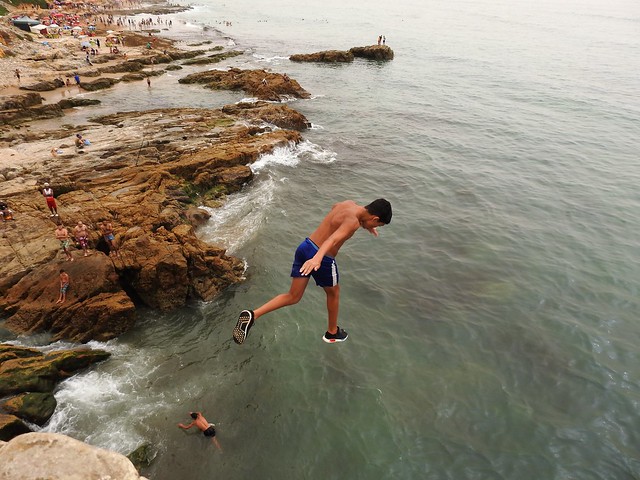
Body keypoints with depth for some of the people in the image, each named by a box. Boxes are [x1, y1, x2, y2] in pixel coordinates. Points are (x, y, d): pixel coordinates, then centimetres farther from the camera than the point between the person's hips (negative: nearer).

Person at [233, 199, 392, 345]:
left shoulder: (349, 203, 9)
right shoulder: (353, 222, -19)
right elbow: (333, 239, -37)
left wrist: (364, 224, 47)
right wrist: (318, 258, -53)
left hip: (305, 247, 8)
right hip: (322, 259, -8)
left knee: (293, 297, 13)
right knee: (333, 293, 21)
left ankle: (252, 315, -2)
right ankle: (332, 333, 42)